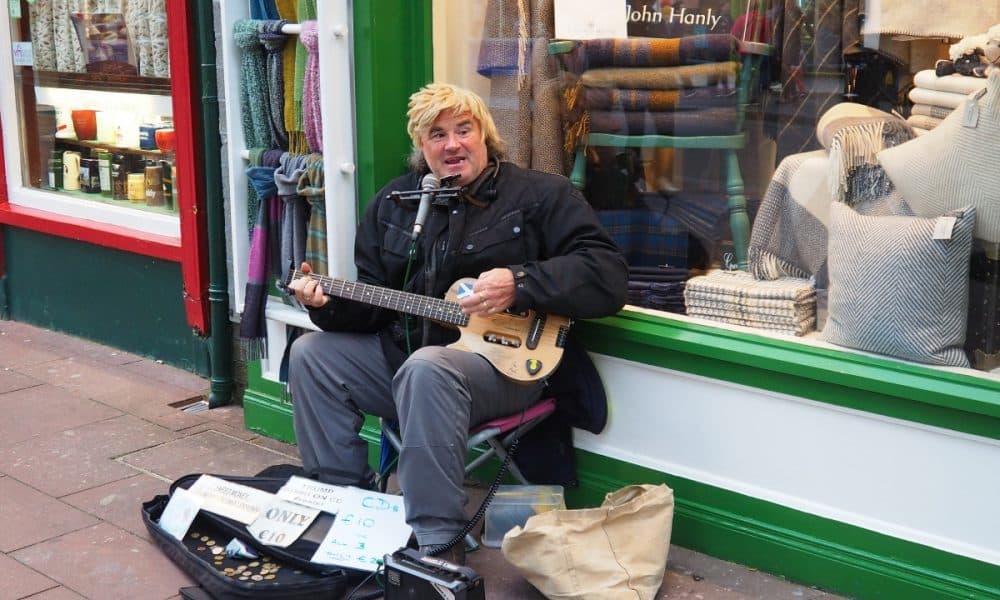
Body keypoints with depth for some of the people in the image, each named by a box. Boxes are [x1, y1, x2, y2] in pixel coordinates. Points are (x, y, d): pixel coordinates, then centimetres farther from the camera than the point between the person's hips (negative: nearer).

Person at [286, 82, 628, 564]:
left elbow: (608, 274, -14)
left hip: (504, 359, -6)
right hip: (401, 350, 7)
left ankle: (439, 543, -29)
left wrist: (518, 284, -25)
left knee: (426, 369, -36)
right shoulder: (394, 202, 13)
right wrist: (330, 302, -7)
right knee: (310, 353, -4)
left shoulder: (540, 194, -4)